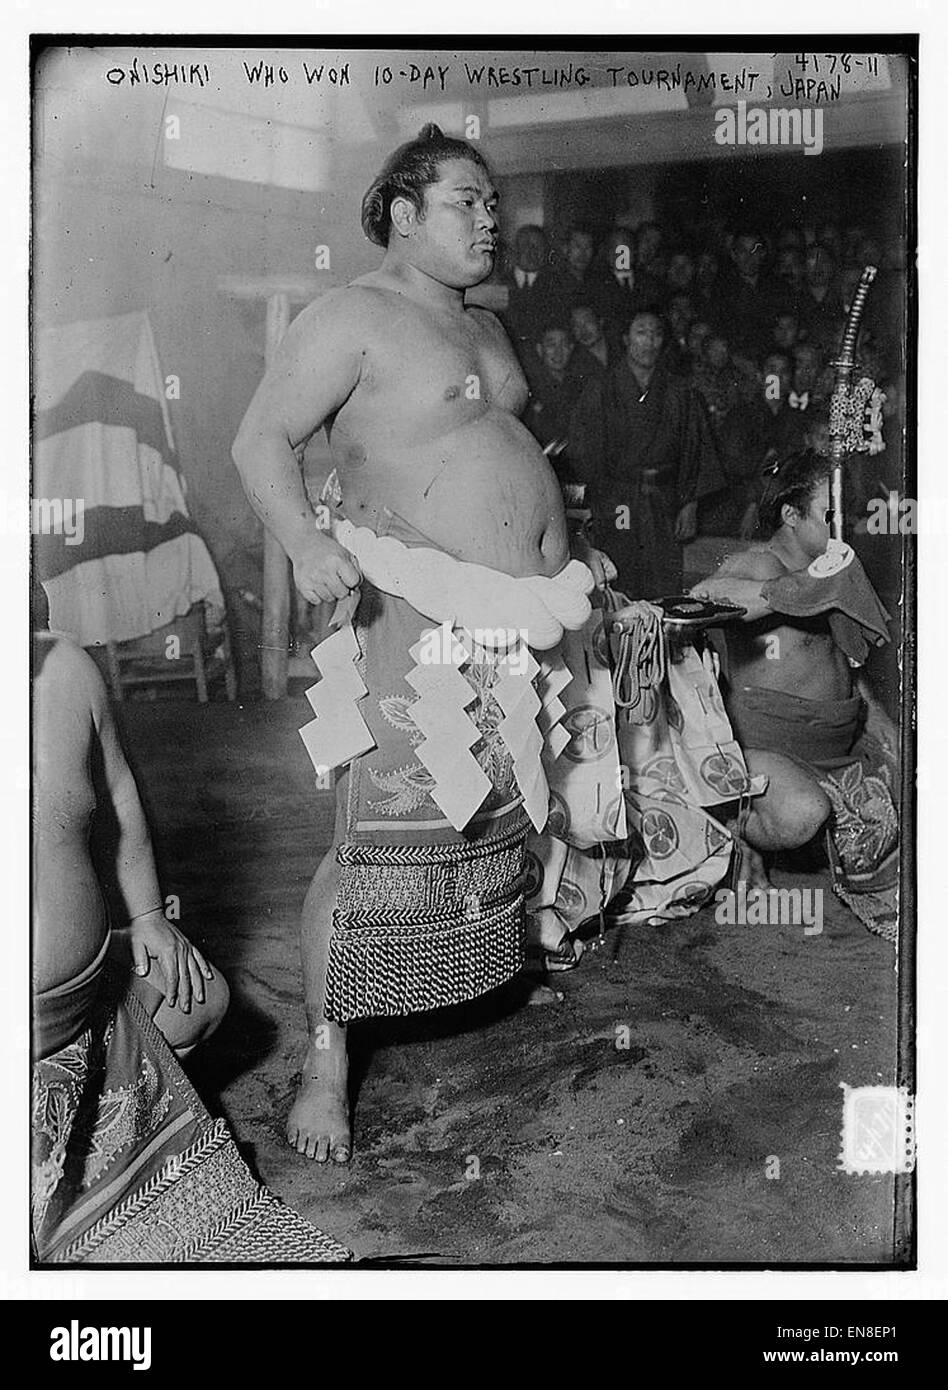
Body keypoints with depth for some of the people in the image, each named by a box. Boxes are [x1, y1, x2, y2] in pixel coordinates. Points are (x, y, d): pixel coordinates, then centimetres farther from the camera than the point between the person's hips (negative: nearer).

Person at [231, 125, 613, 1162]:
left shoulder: (482, 326, 22)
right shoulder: (355, 316, -4)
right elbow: (260, 441, -10)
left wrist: (571, 551, 28)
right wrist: (305, 541, -27)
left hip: (525, 616, 8)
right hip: (422, 618, -8)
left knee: (500, 822, 12)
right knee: (381, 843, -8)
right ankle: (325, 1059, 4)